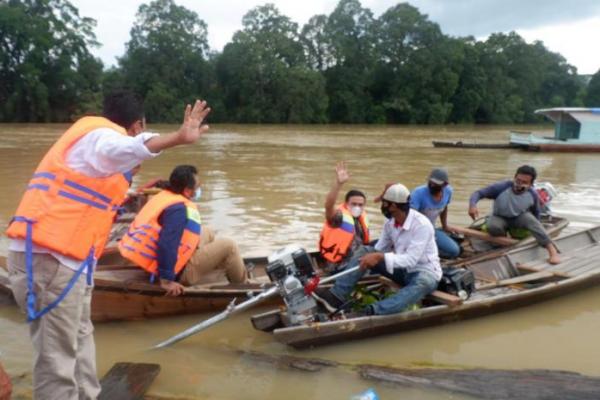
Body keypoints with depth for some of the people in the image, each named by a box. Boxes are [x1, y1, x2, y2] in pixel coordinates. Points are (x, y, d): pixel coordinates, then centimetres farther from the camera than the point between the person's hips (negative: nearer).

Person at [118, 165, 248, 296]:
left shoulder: (164, 196, 2)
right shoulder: (179, 209, -26)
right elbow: (167, 244, -34)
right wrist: (167, 280, -29)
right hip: (179, 271, -10)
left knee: (207, 233, 20)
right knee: (228, 246, -4)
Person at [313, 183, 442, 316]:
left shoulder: (422, 225, -25)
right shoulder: (389, 222, -4)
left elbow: (411, 260, -32)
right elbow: (379, 250, 3)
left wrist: (380, 257, -40)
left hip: (425, 271, -6)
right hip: (402, 268, 6)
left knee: (422, 283, -41)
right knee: (366, 253, -10)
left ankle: (372, 312, -55)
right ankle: (336, 295, -19)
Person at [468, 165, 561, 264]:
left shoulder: (532, 194, -17)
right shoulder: (501, 187, -29)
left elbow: (536, 213, 2)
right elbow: (478, 193, -26)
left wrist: (538, 231, 10)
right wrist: (472, 205, -47)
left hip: (519, 218, 1)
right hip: (500, 218, -1)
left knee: (530, 219, -31)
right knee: (493, 227, -34)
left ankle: (551, 249, -34)